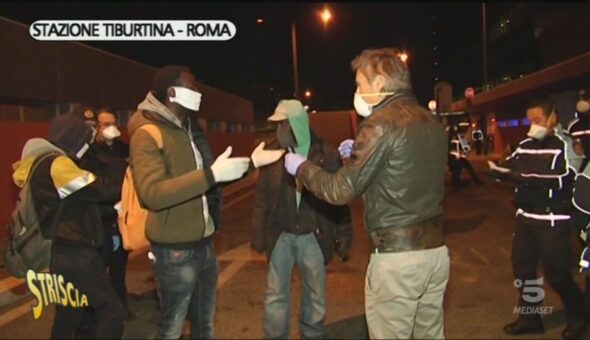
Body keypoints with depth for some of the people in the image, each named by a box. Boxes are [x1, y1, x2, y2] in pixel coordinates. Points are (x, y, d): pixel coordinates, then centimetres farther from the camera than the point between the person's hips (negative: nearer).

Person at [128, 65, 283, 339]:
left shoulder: (185, 129, 13)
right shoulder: (147, 135, -17)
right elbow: (152, 193, -31)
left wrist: (251, 161, 17)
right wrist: (212, 175, -34)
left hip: (203, 243, 9)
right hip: (175, 250, -9)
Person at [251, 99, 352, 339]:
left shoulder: (327, 155, -5)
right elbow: (262, 198, 3)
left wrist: (343, 238, -1)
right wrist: (258, 236, 0)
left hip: (313, 237, 0)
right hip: (280, 236, 1)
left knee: (315, 295, 14)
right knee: (275, 295, 8)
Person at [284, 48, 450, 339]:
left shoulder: (380, 124, -15)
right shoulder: (431, 122, 10)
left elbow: (340, 191, -14)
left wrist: (300, 166, 2)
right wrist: (361, 154, 21)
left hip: (396, 257, -8)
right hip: (435, 251, 8)